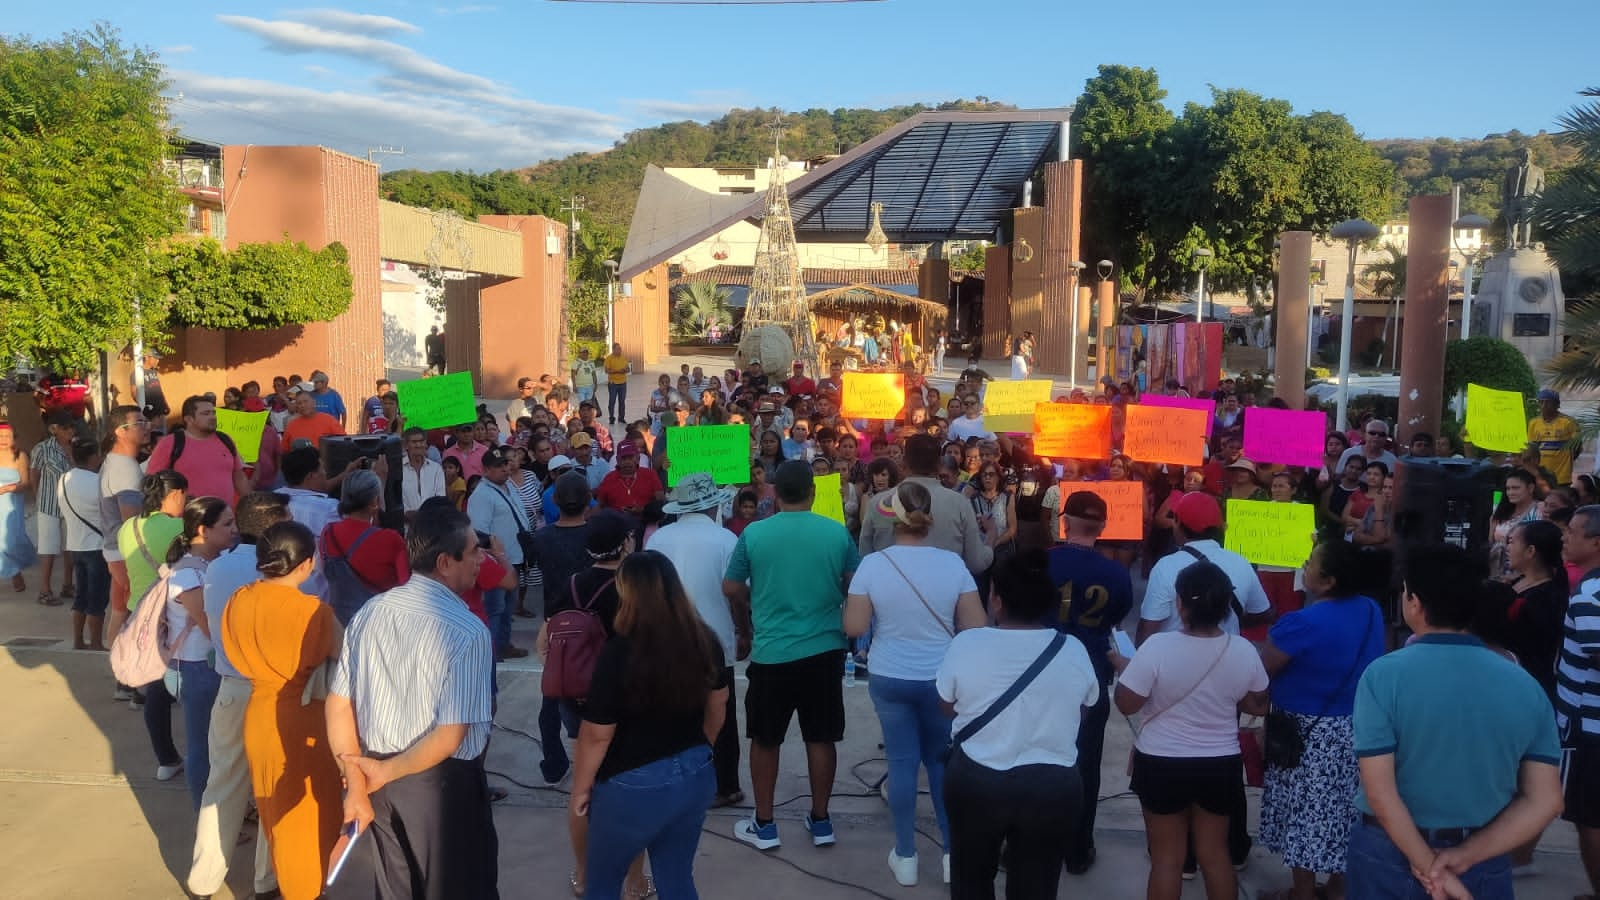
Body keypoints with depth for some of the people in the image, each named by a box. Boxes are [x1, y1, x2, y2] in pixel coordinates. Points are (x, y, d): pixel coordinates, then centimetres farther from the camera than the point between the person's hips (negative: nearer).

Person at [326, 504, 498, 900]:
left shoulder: (370, 612, -3)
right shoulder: (468, 631, -22)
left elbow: (337, 705, -2)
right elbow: (449, 737, -24)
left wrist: (357, 784, 0)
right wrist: (385, 774, -11)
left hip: (380, 782, 6)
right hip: (442, 785, -6)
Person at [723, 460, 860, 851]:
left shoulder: (753, 534, -7)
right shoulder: (837, 532, -6)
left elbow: (732, 589, 0)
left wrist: (745, 631, 16)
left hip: (771, 653, -1)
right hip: (825, 650, 1)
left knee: (765, 739, 13)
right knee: (821, 738, 13)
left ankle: (763, 825, 21)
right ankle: (820, 821, 24)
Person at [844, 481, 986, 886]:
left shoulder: (872, 564, -13)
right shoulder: (952, 563, -11)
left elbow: (854, 628, -11)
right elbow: (976, 627, -8)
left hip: (889, 678, 0)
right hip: (941, 678, 1)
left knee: (901, 762, 10)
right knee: (943, 761, 16)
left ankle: (905, 857, 20)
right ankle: (953, 852, 24)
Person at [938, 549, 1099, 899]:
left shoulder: (966, 644, -13)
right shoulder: (1074, 651, -8)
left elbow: (948, 706, 2)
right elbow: (1082, 710, 8)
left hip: (976, 782, -1)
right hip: (1051, 789, 1)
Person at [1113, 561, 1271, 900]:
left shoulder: (1157, 647, -22)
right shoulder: (1244, 652, -12)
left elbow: (1126, 704, -14)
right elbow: (1258, 706, 3)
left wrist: (1121, 665, 4)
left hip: (1162, 765, -3)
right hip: (1221, 766, 3)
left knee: (1167, 858, 11)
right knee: (1215, 853, 19)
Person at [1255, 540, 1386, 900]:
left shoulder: (1303, 624, -26)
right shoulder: (1371, 611, -4)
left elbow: (1261, 673, -16)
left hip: (1309, 735, -7)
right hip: (1356, 728, 7)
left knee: (1305, 816, 8)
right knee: (1342, 809, 20)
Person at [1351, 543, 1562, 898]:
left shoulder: (1383, 675, -17)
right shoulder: (1526, 685, -5)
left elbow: (1379, 793, -20)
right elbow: (1545, 801, -6)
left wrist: (1429, 868, -14)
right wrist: (1465, 856, -11)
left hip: (1391, 854, -2)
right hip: (1483, 864, 3)